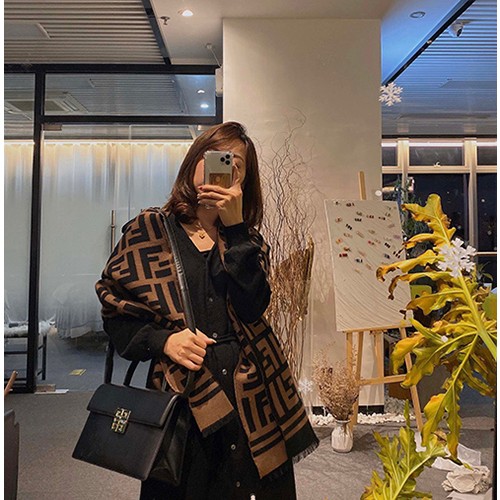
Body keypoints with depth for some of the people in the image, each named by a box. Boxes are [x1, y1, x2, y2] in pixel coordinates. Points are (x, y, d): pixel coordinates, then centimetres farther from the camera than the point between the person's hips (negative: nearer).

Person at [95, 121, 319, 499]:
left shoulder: (247, 239, 7)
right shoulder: (147, 231, 1)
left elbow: (251, 308, -11)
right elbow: (115, 312, 3)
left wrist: (234, 226, -16)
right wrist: (162, 339, -14)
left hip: (252, 394, 2)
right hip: (183, 396, -1)